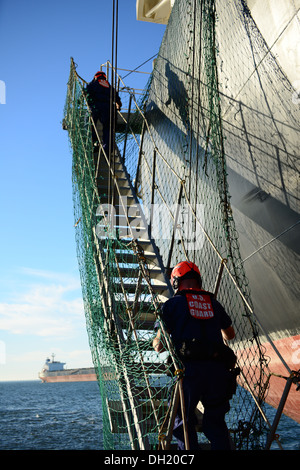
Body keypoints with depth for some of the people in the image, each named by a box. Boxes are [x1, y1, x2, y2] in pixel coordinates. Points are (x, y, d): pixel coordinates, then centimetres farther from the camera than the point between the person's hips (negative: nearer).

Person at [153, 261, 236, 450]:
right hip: (218, 369, 4)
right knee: (216, 423, 16)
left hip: (189, 370, -4)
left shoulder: (173, 303, 5)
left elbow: (159, 346, 4)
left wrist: (155, 341, 28)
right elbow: (230, 335, 33)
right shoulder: (214, 303, 17)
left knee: (184, 423, 11)